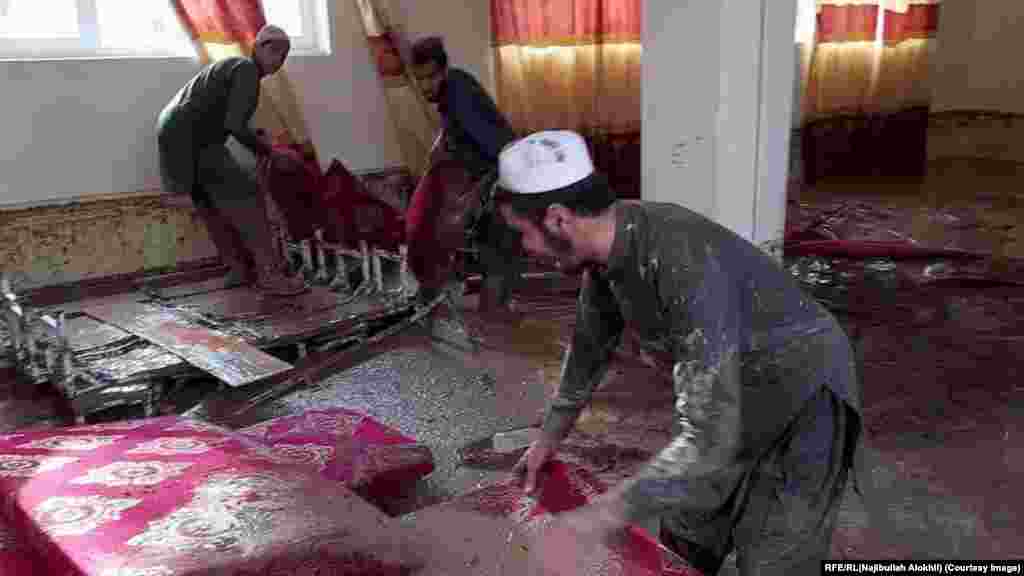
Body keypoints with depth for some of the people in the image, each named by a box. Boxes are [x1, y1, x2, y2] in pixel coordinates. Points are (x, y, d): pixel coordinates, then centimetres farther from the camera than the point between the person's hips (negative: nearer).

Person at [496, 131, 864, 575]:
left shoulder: (686, 264, -39)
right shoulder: (606, 247, -12)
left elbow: (710, 440, -42)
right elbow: (591, 344, 7)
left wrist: (587, 525, -41)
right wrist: (550, 438, 16)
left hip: (802, 398, -7)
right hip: (734, 395, 8)